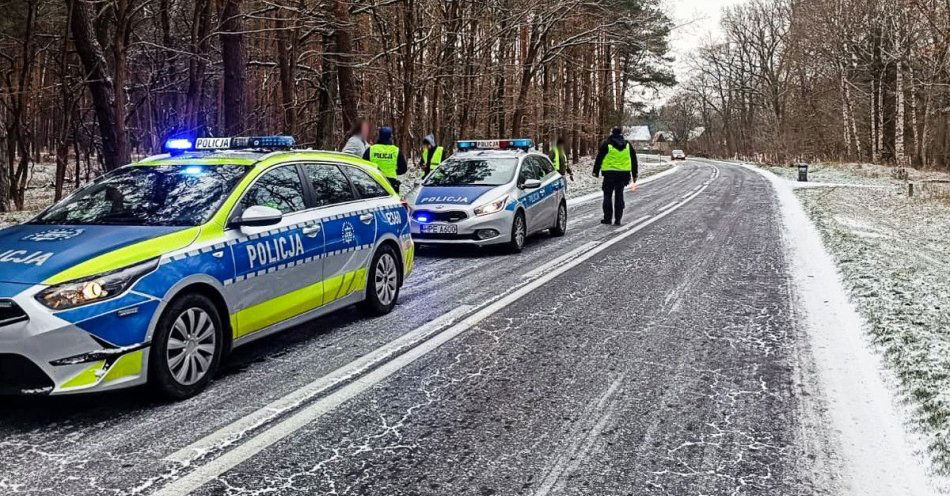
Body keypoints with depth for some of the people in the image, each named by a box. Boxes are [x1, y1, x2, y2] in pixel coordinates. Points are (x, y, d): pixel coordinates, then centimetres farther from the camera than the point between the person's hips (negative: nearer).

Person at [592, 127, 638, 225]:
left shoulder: (606, 144, -1)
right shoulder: (627, 145, 11)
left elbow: (599, 159, -1)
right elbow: (634, 161, 15)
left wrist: (596, 172, 6)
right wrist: (634, 175, 20)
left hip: (609, 174, -3)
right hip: (624, 173, 3)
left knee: (607, 195, 6)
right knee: (619, 196, 8)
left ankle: (607, 218, 4)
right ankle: (617, 219, 7)